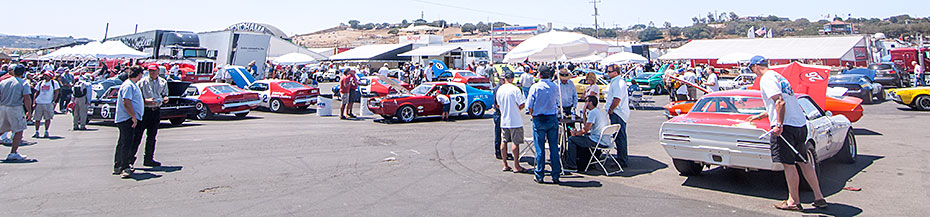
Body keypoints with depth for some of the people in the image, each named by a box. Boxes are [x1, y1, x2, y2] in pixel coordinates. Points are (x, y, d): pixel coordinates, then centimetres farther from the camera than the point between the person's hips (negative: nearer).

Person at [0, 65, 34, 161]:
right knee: (19, 131, 3)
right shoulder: (24, 83, -5)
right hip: (15, 109, -5)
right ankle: (13, 153, -2)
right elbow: (27, 98, -13)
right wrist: (29, 111, -7)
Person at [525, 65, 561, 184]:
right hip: (553, 119, 3)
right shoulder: (555, 87, 1)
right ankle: (555, 175, 10)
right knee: (554, 147, 7)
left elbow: (530, 106, -7)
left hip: (539, 120, -2)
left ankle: (539, 176, 9)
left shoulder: (535, 87, -9)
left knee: (540, 148, 3)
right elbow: (557, 103, 12)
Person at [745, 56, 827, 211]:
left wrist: (779, 125, -23)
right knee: (803, 162, 14)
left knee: (788, 164, -1)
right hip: (801, 123, 9)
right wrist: (759, 116, 40)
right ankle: (819, 198, 18)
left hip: (786, 126, -9)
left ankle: (794, 201, 6)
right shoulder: (778, 76, 22)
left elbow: (780, 101, -21)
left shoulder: (766, 79, -7)